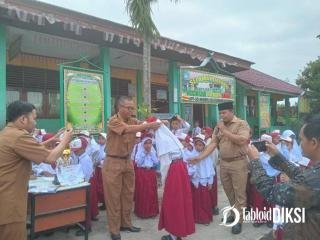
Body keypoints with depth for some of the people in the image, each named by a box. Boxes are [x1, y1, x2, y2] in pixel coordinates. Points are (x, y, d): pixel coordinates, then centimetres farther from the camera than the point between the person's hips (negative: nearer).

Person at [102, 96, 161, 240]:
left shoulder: (132, 120, 4)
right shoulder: (113, 121, -17)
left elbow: (144, 128, -5)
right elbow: (128, 129, -32)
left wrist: (158, 125, -22)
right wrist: (149, 125, -36)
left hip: (127, 161, 7)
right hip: (113, 163, -6)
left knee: (128, 194, 16)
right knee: (113, 197, 4)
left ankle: (126, 223, 32)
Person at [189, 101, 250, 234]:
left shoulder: (242, 124, -7)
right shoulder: (219, 126, 7)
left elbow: (241, 140, -22)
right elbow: (213, 143, 4)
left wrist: (225, 130, -17)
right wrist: (200, 157, -6)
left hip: (238, 163, -5)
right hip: (223, 163, 5)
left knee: (239, 193, 4)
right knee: (229, 192, 17)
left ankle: (239, 220, 16)